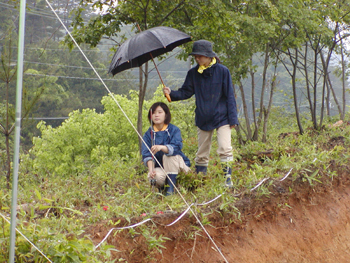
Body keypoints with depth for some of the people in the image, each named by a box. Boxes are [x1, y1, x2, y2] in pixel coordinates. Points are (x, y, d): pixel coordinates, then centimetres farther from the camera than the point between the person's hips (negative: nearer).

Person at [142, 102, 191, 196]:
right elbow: (146, 154, -12)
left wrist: (162, 147, -48)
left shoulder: (174, 130, -8)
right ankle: (161, 187, 5)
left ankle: (171, 187, -24)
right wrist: (151, 169, -31)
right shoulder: (148, 134, -1)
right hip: (159, 167, 1)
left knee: (169, 154, -33)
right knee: (157, 177, -34)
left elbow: (176, 147, -26)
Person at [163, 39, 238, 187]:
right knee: (202, 153, 9)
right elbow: (185, 92, 5)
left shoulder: (222, 71, -6)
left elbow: (229, 96, -4)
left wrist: (233, 118, -6)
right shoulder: (193, 73, 2)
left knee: (225, 149, -15)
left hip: (221, 118, -3)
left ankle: (228, 178, -7)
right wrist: (171, 93, -15)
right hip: (203, 119, 3)